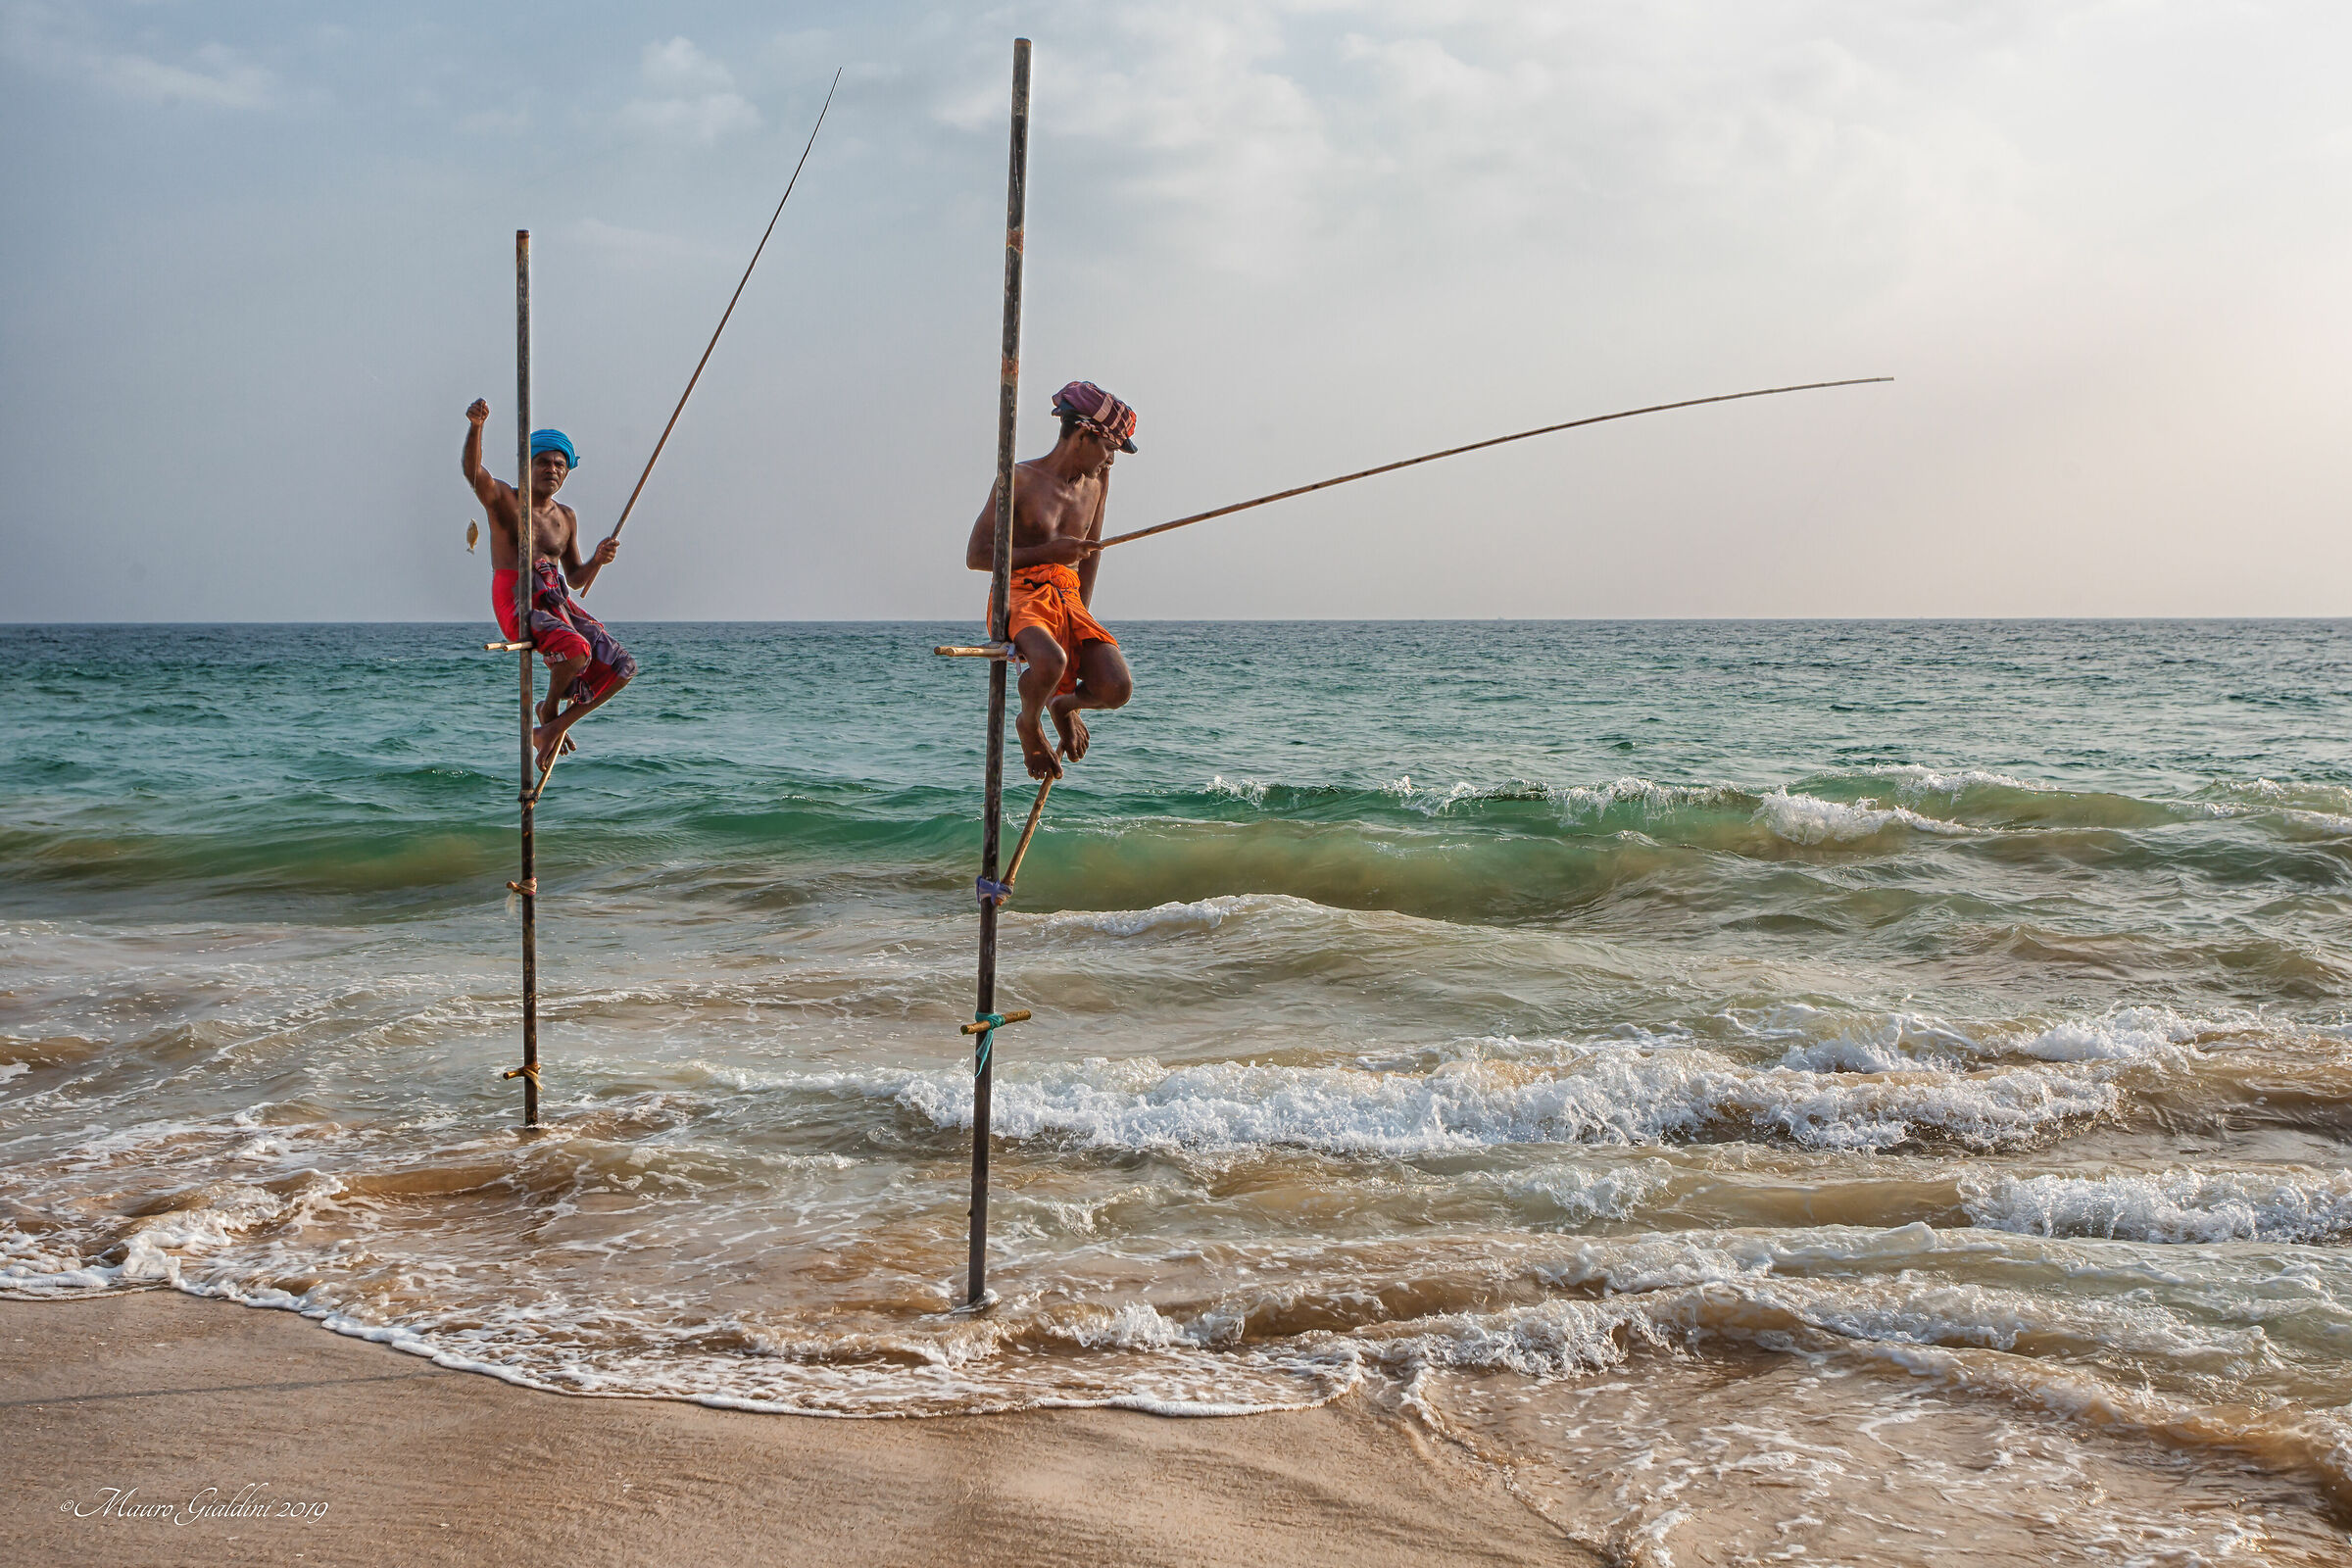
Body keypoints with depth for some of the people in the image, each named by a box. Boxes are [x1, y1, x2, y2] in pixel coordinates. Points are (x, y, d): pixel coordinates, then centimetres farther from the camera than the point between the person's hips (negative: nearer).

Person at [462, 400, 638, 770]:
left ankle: (555, 726, 5)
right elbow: (472, 469, -17)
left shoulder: (566, 518, 21)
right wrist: (476, 426, -35)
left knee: (623, 666, -5)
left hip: (558, 602, 7)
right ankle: (550, 709, -1)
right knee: (576, 649, -34)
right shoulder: (503, 498, 4)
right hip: (516, 602, -7)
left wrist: (597, 561, 2)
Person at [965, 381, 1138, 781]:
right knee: (1051, 661, -39)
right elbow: (976, 556, -7)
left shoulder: (1097, 481, 13)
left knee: (1117, 689, -20)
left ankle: (1065, 703, 18)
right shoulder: (1020, 480, -6)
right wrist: (1048, 551, -12)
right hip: (1018, 598, -5)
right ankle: (1029, 722, -2)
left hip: (1068, 601, 5)